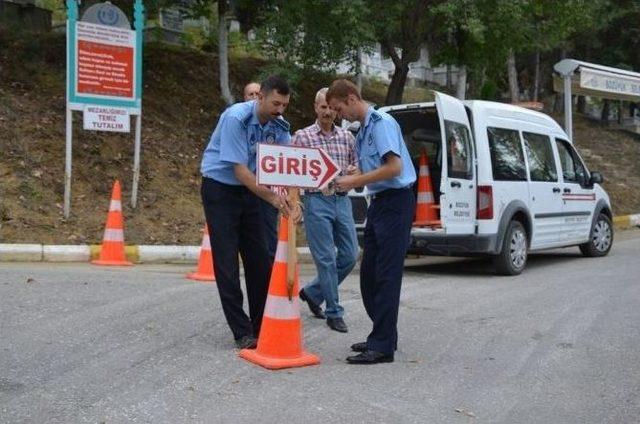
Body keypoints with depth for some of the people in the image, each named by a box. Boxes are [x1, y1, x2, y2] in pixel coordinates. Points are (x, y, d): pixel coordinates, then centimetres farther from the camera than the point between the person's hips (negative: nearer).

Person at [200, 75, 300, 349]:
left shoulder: (279, 126, -4)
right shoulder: (236, 118, -24)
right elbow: (240, 170, -26)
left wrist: (292, 200, -27)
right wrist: (272, 197, -33)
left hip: (249, 190, 6)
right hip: (220, 189, -6)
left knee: (259, 260, 6)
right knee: (227, 261, -7)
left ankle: (261, 327, 17)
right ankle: (242, 333, 0)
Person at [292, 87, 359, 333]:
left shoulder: (347, 137, 12)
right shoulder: (302, 136, 0)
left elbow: (356, 166, 20)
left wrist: (353, 171, -4)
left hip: (342, 200, 5)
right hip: (317, 201, -5)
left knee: (350, 255, 6)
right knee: (326, 259, -3)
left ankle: (312, 292, 25)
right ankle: (334, 313, 8)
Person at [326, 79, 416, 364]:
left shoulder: (381, 123, -13)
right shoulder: (363, 130, 16)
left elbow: (394, 167, -22)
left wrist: (355, 181, -16)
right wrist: (351, 178, 3)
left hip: (395, 202, -10)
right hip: (379, 202, 10)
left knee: (386, 276, -8)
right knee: (369, 273, 12)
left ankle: (383, 347, -3)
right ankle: (382, 335, 23)